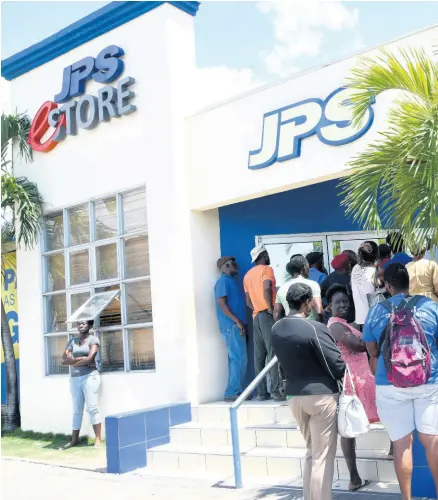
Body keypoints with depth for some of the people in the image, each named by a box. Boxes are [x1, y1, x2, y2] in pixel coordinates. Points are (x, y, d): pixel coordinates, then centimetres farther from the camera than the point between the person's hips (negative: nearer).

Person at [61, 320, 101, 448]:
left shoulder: (93, 339, 2)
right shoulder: (72, 341, 15)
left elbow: (90, 358, -12)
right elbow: (64, 359, 2)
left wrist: (72, 362, -2)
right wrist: (81, 359, -10)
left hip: (89, 376, -5)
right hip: (75, 378, 5)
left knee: (92, 407, -9)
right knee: (76, 410, 8)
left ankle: (98, 439, -9)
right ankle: (74, 439, 13)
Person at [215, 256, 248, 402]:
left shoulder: (232, 281, 22)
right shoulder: (223, 281, -6)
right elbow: (221, 303, -16)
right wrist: (237, 321, -20)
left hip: (237, 326, 9)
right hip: (231, 326, -9)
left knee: (237, 359, 9)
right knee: (239, 359, -12)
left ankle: (236, 391, 13)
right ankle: (232, 392, -9)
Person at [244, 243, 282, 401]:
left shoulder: (248, 275, 19)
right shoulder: (267, 269, -3)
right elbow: (266, 289, -22)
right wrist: (271, 308, -15)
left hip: (256, 316, 7)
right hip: (268, 315, -7)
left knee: (259, 355, 5)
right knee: (273, 353, -8)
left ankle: (261, 392, 4)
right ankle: (276, 391, -12)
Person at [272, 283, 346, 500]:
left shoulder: (276, 329, 1)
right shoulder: (315, 328, -19)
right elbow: (337, 364, -14)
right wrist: (346, 378, 6)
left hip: (294, 396, 7)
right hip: (321, 395, -7)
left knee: (311, 452, 21)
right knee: (323, 457, 3)